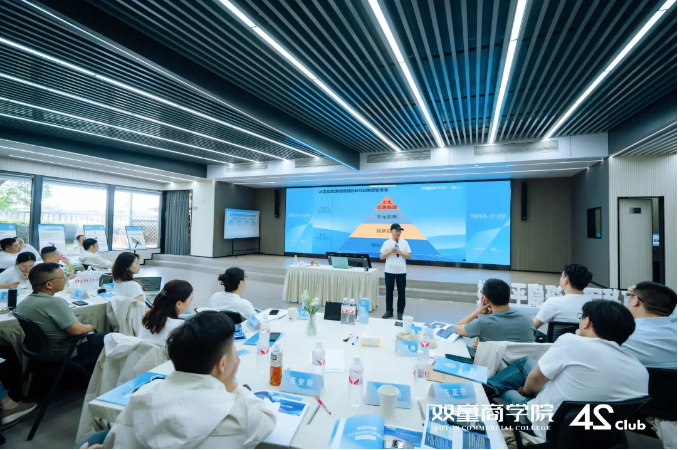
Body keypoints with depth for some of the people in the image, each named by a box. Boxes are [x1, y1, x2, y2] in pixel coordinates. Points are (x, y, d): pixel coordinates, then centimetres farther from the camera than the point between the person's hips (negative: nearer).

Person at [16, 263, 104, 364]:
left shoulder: (22, 303, 0)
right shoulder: (55, 302, -28)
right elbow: (77, 330, -28)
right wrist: (89, 327, -7)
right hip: (68, 353, -9)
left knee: (94, 335, 26)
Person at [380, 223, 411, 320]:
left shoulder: (404, 242, 2)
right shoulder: (387, 243, -1)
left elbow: (409, 256, 2)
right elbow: (381, 257, -2)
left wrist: (400, 252, -12)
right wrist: (390, 251, -15)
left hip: (401, 271, 1)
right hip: (389, 271, 0)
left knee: (401, 293, 6)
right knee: (389, 292, 8)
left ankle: (400, 312, 19)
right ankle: (389, 311, 20)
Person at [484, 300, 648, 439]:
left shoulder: (572, 342, -25)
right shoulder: (641, 372, -11)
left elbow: (535, 379, -12)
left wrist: (526, 391, 11)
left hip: (545, 426, -5)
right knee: (524, 363, 21)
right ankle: (491, 388, 34)